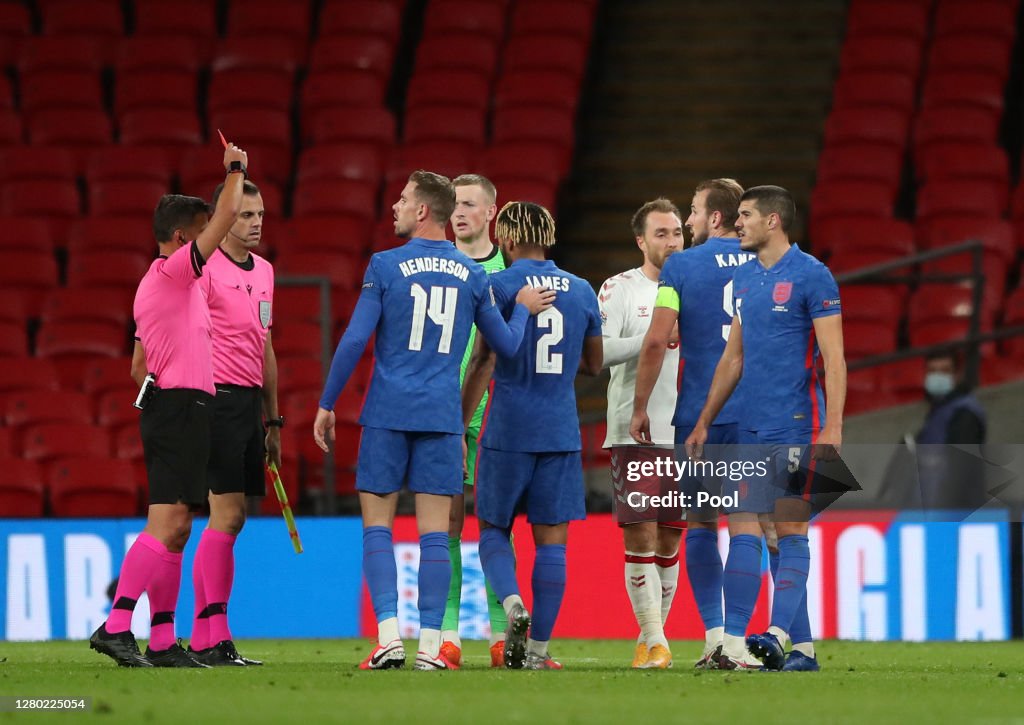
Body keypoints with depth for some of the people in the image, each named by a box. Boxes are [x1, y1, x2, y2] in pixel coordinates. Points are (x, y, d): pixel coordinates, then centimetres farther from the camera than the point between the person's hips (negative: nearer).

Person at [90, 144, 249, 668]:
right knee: (167, 523, -16)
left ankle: (163, 641, 7)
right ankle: (115, 626, -22)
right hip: (182, 405, -10)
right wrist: (235, 171, -3)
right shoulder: (174, 270, -8)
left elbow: (139, 365, 25)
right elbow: (226, 218, -14)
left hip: (164, 409, 10)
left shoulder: (155, 285, 20)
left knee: (175, 527, 8)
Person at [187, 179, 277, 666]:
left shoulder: (264, 271, 17)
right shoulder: (205, 269, -9)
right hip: (219, 399, -8)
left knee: (231, 516, 7)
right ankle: (215, 639, -10)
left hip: (250, 403, 8)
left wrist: (273, 420, 23)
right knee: (227, 514, -12)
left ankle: (202, 638, 10)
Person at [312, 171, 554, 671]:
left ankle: (389, 637, -8)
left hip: (388, 413, -2)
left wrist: (327, 404, 1)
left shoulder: (386, 266, -3)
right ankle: (430, 645, -2)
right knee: (434, 533, 2)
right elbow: (506, 345, 13)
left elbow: (355, 340, -7)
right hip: (443, 417, 2)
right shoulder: (472, 274, 6)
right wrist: (523, 309, 33)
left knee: (377, 526, 3)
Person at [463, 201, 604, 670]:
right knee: (551, 539, 3)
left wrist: (460, 425, -4)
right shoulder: (581, 290, 10)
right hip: (562, 433, 3)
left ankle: (512, 604, -17)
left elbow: (483, 363, -9)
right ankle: (538, 649, 1)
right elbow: (593, 364, 20)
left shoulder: (499, 287, -5)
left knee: (493, 528, 9)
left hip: (508, 430, -3)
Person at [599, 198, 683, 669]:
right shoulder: (619, 289, 0)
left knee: (669, 542, 7)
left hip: (684, 433, 4)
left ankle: (649, 639, 16)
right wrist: (652, 339, -20)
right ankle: (654, 641, -8)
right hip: (635, 431, -4)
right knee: (640, 537, -9)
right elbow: (599, 351, -12)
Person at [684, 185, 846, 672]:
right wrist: (703, 423, 20)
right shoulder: (744, 278, 15)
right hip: (750, 430, 7)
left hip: (795, 428, -7)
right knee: (745, 532, 3)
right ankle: (802, 647, 5)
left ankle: (779, 636, -14)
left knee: (790, 532, -7)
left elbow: (834, 358, -10)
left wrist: (832, 429, -17)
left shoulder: (811, 276, -7)